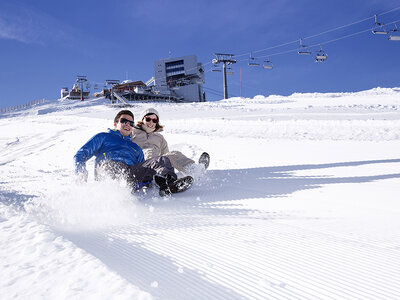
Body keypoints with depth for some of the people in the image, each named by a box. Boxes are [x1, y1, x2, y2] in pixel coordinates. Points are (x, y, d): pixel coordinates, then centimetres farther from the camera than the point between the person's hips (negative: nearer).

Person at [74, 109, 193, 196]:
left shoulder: (136, 149, 40)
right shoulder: (103, 137, 30)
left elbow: (144, 172, 29)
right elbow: (80, 155, 20)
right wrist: (82, 177, -1)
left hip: (132, 173, 3)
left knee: (162, 160, -18)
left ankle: (168, 184, -47)